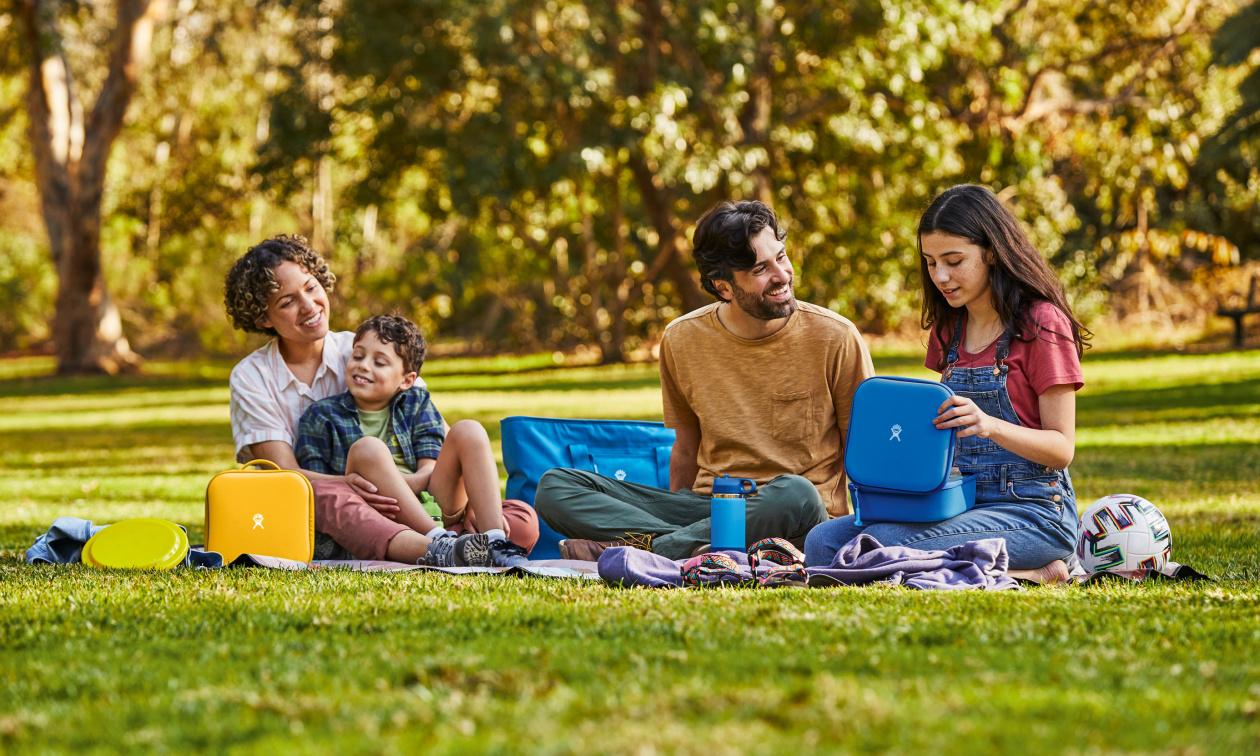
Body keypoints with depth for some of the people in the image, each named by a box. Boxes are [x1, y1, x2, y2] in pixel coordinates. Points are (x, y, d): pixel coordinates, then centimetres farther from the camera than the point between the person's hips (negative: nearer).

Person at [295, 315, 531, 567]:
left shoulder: (416, 403, 17)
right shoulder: (320, 416, 11)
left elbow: (431, 469, 4)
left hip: (428, 504, 3)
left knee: (469, 430, -11)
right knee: (367, 448, -28)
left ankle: (494, 541, -31)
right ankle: (439, 544, -40)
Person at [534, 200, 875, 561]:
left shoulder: (835, 338, -4)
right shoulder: (682, 340, 5)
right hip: (706, 505, 3)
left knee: (794, 494, -42)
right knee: (555, 487, -13)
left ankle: (639, 547, -28)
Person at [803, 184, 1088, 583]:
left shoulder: (1041, 324, -7)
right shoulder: (948, 328, 16)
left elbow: (1061, 448, -10)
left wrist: (989, 426, -28)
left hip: (1032, 511, -8)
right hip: (960, 501, 8)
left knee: (881, 546, -30)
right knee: (822, 542, -13)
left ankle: (1029, 576, -14)